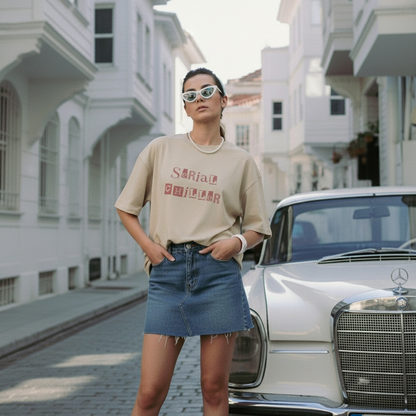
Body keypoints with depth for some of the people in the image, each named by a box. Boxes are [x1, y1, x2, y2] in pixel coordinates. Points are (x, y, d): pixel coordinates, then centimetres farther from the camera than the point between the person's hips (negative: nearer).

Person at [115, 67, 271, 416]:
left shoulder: (241, 161, 9)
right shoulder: (160, 149, 9)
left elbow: (258, 229, 13)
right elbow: (127, 208, 13)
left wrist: (238, 242, -8)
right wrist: (147, 244, -2)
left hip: (219, 272, 0)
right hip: (168, 272, 0)